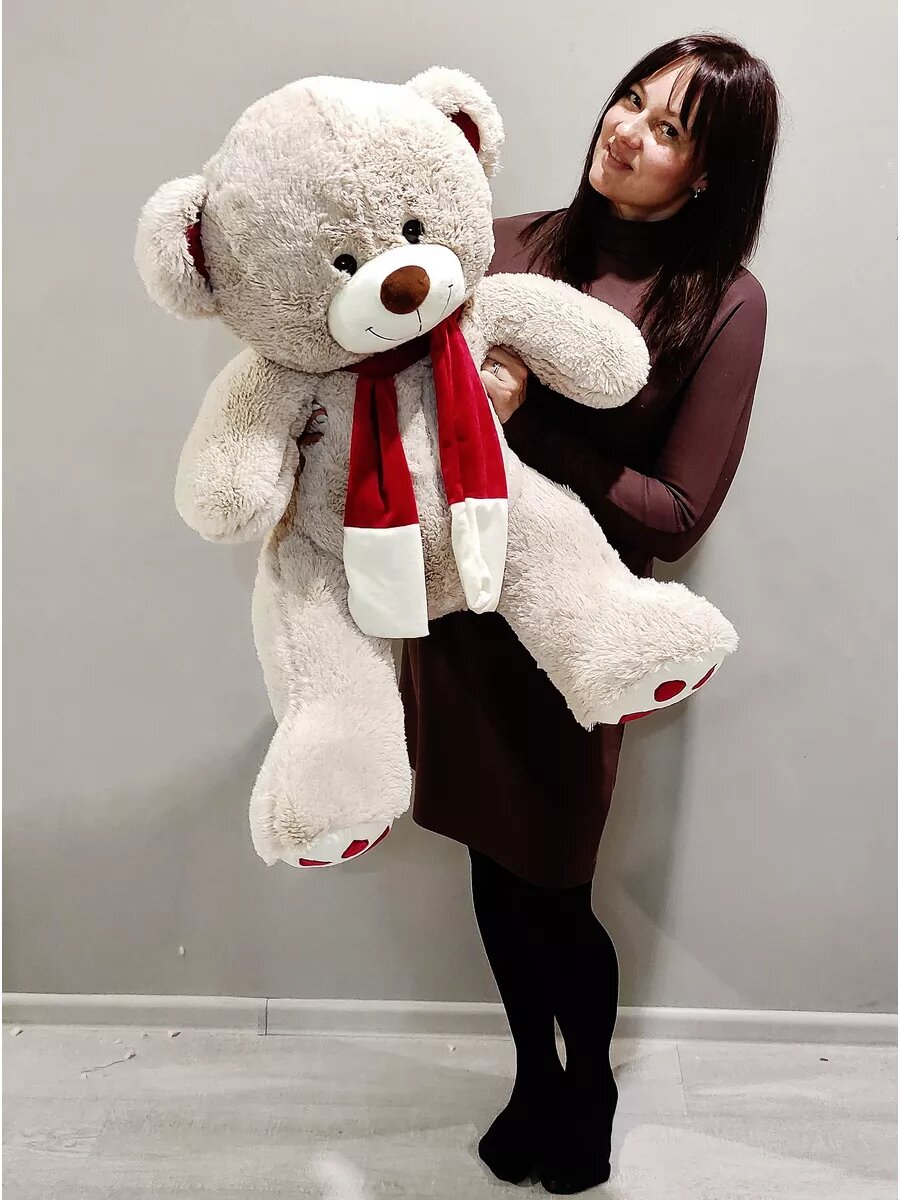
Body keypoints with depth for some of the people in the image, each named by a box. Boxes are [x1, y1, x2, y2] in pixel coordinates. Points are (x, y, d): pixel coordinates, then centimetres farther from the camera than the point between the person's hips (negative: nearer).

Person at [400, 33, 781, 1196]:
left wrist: (527, 423, -19)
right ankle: (534, 1077, 45)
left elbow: (676, 515, -13)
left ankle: (589, 1090, 43)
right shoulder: (510, 244, 4)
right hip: (456, 598, 4)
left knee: (549, 890, 8)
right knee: (492, 867, 16)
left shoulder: (723, 305, -8)